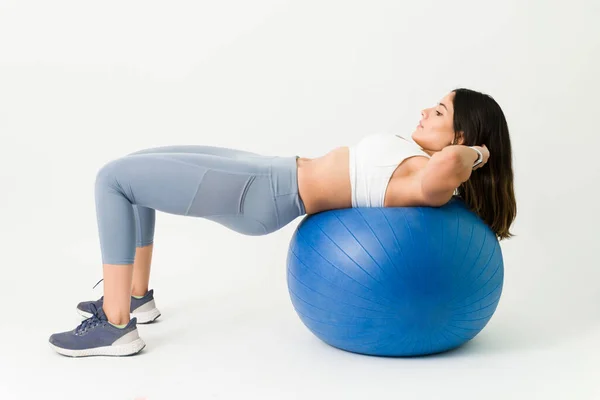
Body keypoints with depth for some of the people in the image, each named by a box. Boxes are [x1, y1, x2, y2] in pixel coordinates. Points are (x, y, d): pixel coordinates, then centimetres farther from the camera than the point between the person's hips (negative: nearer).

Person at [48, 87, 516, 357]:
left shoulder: (425, 179, -21)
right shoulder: (415, 158, 6)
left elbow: (447, 165, -44)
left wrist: (478, 153, -24)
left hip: (265, 195, -10)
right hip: (269, 172, 10)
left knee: (113, 179, -7)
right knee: (132, 167, 19)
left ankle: (116, 325, 0)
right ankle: (136, 296, 30)